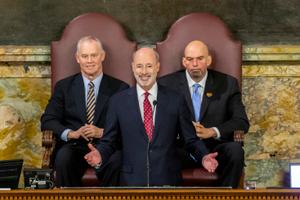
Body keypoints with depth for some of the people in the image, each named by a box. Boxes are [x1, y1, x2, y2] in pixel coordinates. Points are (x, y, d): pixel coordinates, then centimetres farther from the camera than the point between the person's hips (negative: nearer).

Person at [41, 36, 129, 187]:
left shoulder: (119, 88, 10)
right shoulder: (64, 87, 14)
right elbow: (47, 120, 7)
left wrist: (102, 132, -13)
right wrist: (72, 133, -10)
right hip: (75, 146, 1)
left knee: (118, 160, -34)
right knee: (63, 157, -33)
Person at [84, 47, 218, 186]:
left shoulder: (176, 100, 1)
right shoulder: (118, 101, 2)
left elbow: (191, 139, 4)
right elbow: (108, 141, 5)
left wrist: (204, 157, -13)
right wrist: (100, 155, -15)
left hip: (167, 180, 0)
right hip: (131, 179, 0)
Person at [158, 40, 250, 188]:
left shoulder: (227, 84, 8)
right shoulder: (167, 84, 8)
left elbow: (242, 122, 2)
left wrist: (212, 131, -14)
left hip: (214, 147, 1)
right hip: (180, 149, -1)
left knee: (235, 150, -32)